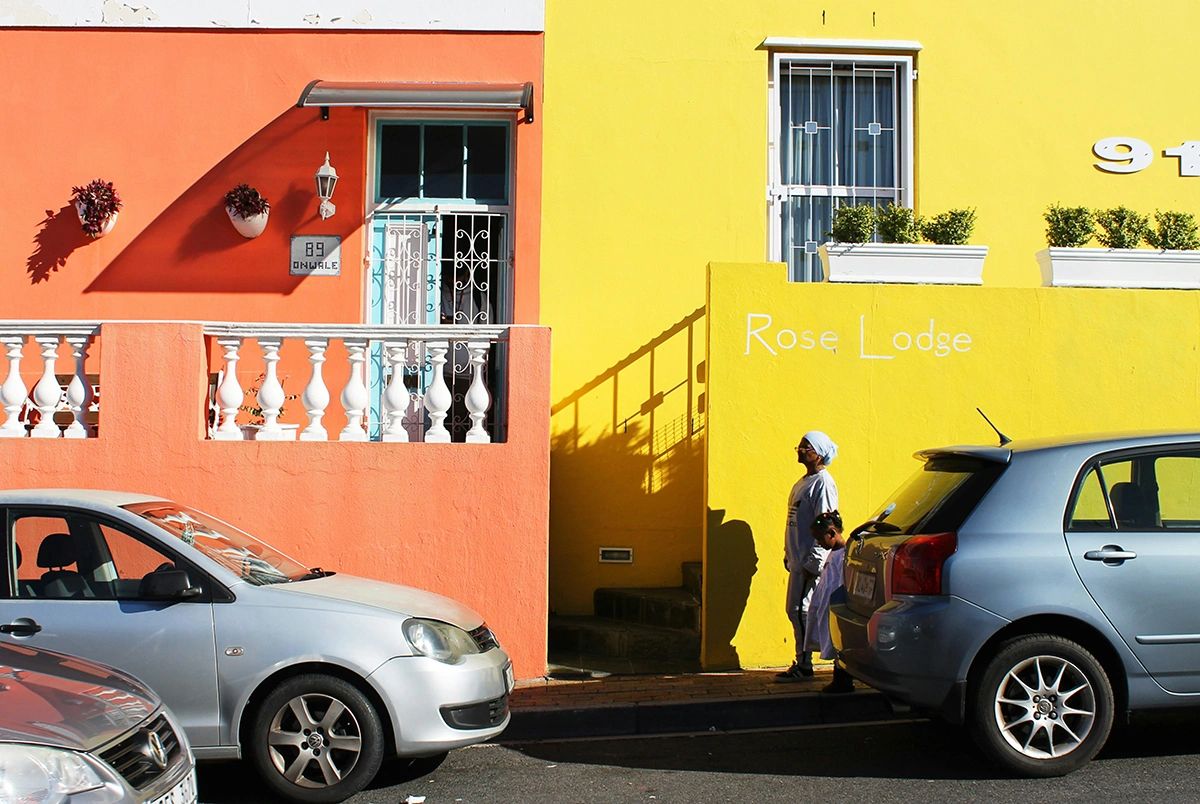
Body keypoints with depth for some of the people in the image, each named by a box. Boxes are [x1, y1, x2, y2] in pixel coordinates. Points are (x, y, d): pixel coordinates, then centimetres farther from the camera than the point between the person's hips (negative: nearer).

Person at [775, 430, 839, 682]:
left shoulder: (823, 482, -12)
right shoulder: (802, 483, 18)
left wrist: (813, 562, -21)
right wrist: (789, 555, 18)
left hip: (811, 561, -10)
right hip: (798, 559, 10)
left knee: (801, 610, -9)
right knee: (796, 611, 11)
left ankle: (803, 666, -3)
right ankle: (802, 664, 17)